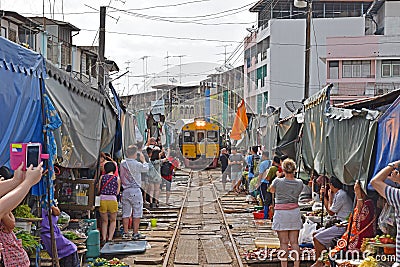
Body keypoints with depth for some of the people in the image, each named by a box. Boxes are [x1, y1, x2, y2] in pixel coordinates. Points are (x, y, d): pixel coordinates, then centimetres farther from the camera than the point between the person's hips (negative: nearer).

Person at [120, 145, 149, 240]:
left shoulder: (122, 163, 5)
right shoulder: (136, 164, -14)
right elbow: (146, 168, -2)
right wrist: (143, 160, 14)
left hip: (125, 190, 7)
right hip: (135, 190, -6)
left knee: (126, 213, 11)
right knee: (137, 213, 1)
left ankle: (125, 233, 13)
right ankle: (136, 233, 2)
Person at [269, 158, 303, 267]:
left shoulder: (278, 181, -11)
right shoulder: (299, 183, -3)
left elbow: (271, 190, 10)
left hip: (281, 212, -3)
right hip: (295, 212, 3)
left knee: (284, 242, 1)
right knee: (294, 242, 7)